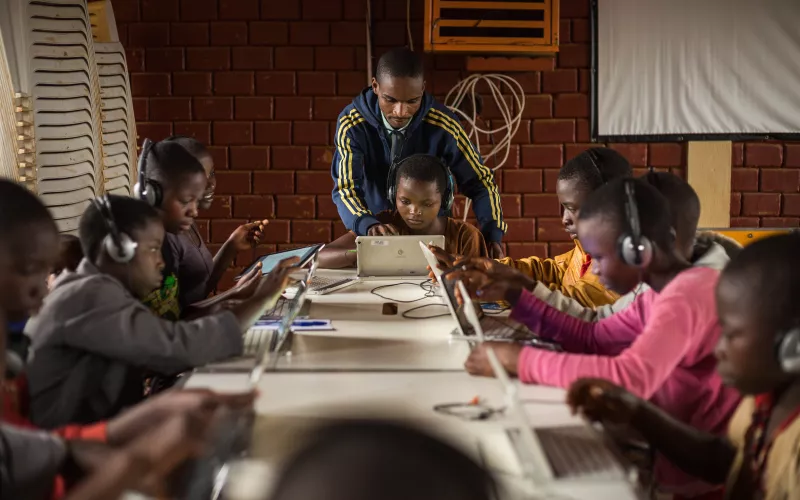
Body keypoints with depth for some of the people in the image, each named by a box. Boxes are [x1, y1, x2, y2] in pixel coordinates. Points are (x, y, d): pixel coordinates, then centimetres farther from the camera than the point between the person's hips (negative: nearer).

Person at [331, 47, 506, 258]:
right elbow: (345, 187, -20)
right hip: (375, 240, -1)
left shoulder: (442, 124, -14)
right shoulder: (351, 123, -15)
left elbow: (480, 181, -4)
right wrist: (368, 225, -42)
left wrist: (492, 234, -21)